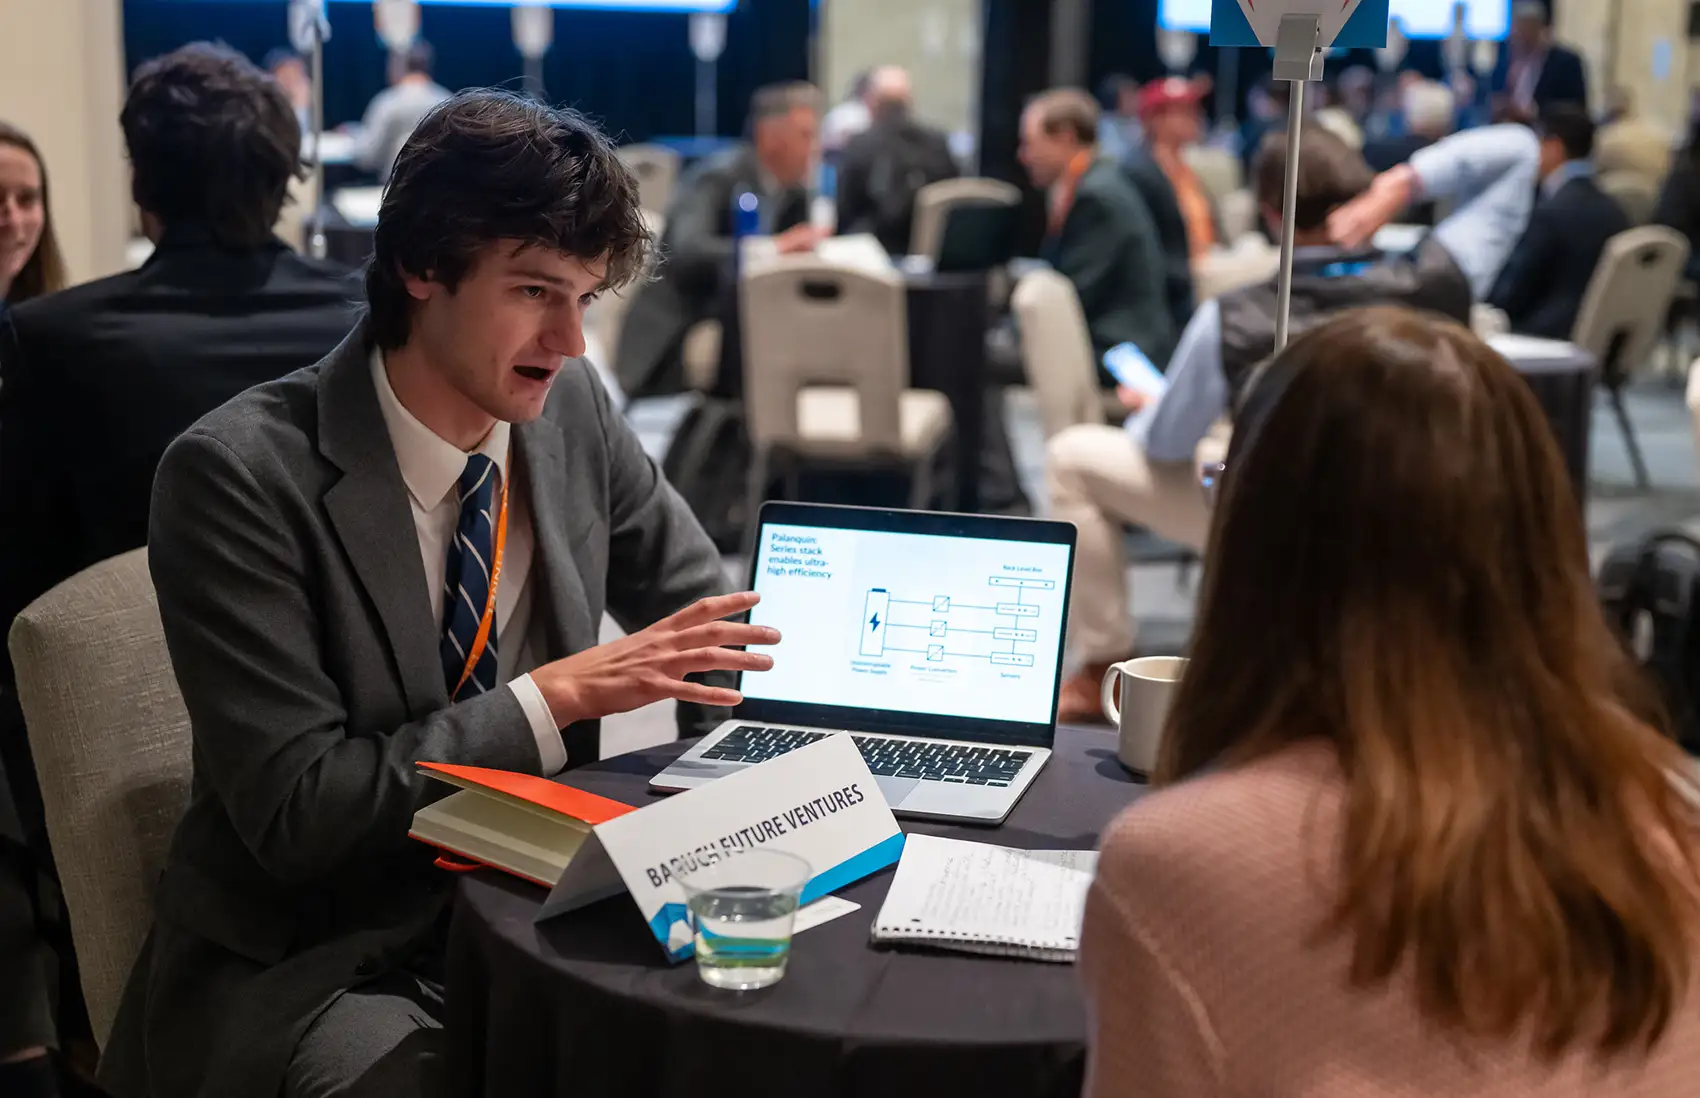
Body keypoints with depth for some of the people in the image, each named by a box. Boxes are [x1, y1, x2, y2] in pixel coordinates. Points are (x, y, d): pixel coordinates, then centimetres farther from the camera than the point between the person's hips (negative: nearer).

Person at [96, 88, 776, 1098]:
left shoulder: (572, 407, -2)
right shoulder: (240, 475, -17)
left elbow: (697, 602, 13)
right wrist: (556, 695, -22)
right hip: (309, 968, -5)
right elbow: (295, 813, -19)